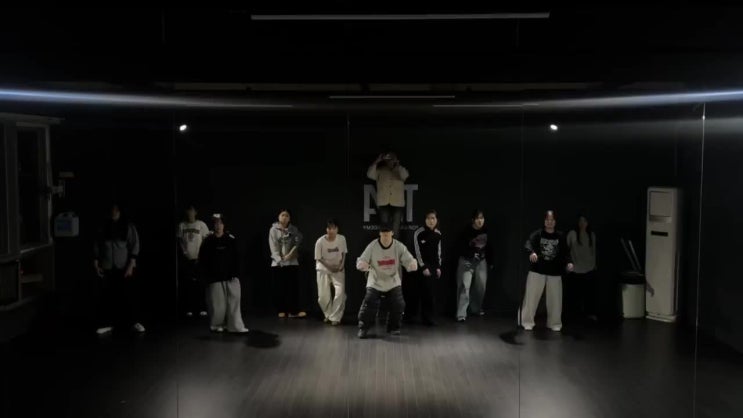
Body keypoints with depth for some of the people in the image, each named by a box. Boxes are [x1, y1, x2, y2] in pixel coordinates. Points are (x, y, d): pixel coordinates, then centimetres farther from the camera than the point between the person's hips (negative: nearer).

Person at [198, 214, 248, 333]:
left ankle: (236, 326, 0)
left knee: (234, 302, -3)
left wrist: (236, 274, -4)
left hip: (231, 277, 1)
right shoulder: (208, 241, -1)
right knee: (217, 303, 1)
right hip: (215, 278, -1)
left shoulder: (231, 239, 1)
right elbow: (202, 261, 2)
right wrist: (206, 276, -3)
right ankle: (216, 325, 18)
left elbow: (236, 259, 4)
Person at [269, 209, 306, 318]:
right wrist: (280, 259, -15)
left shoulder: (293, 229, 6)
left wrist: (290, 254, -13)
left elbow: (298, 242, -1)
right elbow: (273, 247, -5)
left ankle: (293, 311, -5)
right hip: (278, 263, -1)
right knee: (280, 287, 3)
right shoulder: (273, 229, 1)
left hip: (292, 262, 1)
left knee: (293, 286, -4)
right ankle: (282, 310, 12)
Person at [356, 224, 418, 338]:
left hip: (393, 283, 2)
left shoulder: (399, 247, -14)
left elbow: (409, 260, -14)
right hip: (375, 283, -2)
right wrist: (363, 265, -40)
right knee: (369, 305, -12)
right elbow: (360, 261, -15)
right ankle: (363, 328, 5)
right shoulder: (372, 246, -16)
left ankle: (393, 327, 21)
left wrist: (412, 264, -39)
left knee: (398, 305, -2)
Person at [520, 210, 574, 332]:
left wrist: (568, 262, -16)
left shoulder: (560, 236, 4)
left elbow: (565, 252, 4)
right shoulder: (537, 234, -5)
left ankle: (555, 323, 23)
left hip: (555, 272, 2)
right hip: (537, 271, -2)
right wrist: (532, 252, -44)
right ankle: (527, 322, 11)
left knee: (555, 299, 7)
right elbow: (528, 244, -22)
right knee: (531, 297, -1)